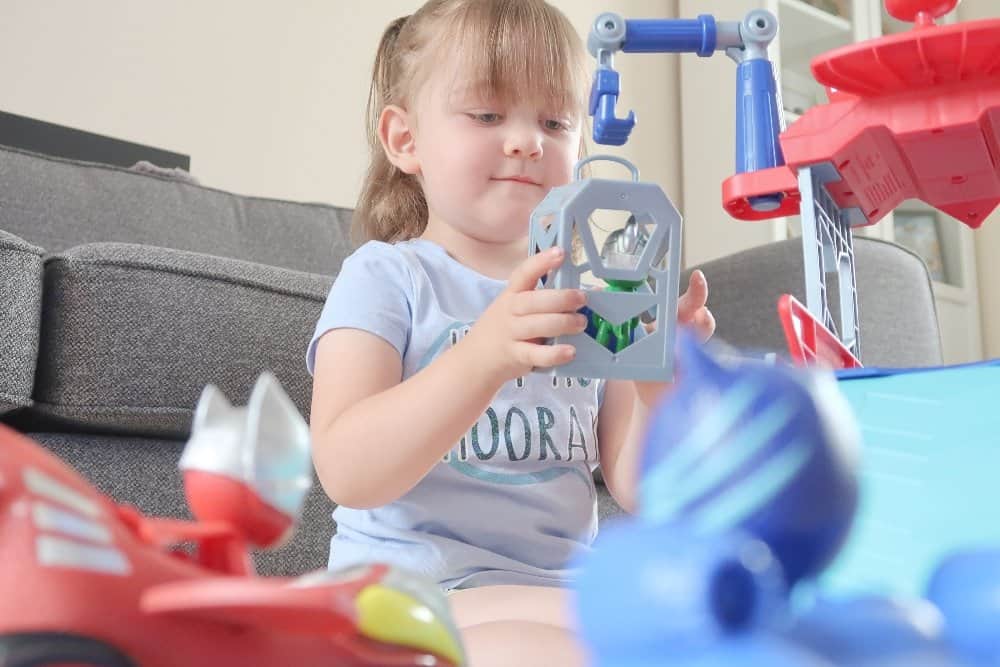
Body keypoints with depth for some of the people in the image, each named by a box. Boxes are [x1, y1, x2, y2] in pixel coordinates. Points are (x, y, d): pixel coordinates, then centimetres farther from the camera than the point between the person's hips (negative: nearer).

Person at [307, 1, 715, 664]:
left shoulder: (586, 295, 11)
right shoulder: (386, 276, -2)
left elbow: (638, 490, 5)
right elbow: (348, 474, -18)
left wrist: (658, 393, -17)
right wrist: (486, 356, -32)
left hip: (561, 593, 5)